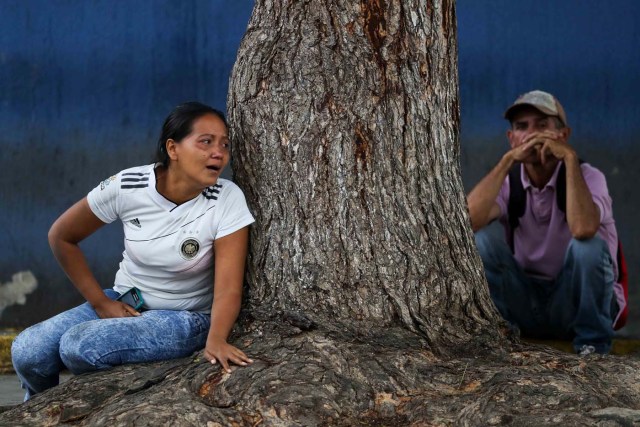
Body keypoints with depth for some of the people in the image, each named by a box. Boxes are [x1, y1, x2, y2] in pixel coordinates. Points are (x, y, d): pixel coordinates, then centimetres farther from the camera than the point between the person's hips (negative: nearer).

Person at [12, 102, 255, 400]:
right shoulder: (128, 186, -13)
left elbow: (228, 288, -24)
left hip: (185, 317, -3)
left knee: (79, 346, -28)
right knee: (26, 352, -17)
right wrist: (100, 302, -4)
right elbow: (62, 236, 1)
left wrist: (216, 340, -44)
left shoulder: (227, 200, -19)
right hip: (124, 304, 3)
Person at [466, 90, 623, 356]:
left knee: (588, 244, -33)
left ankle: (592, 345, -14)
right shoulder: (509, 182, -4)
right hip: (525, 301, 2)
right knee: (478, 240, -21)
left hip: (575, 302, -2)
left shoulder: (588, 177, -14)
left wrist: (570, 157, -31)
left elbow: (583, 229, -38)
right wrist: (508, 160, -26)